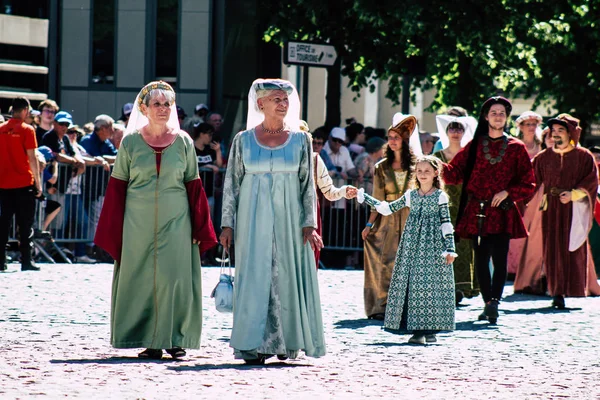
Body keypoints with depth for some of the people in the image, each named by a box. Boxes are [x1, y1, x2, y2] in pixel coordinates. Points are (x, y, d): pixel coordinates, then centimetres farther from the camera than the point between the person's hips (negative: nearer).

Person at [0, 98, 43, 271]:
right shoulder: (27, 130, -7)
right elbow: (31, 157, -9)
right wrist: (38, 182, -3)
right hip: (24, 183, -4)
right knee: (25, 224, 1)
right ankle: (26, 261, -2)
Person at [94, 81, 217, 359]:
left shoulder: (183, 142, 5)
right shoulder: (130, 142, 3)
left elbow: (194, 186, 8)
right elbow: (117, 187, 6)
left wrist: (199, 230, 3)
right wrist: (115, 230, 1)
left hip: (175, 222, 0)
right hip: (138, 222, 0)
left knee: (174, 279, -4)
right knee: (141, 281, 1)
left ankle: (174, 338, 6)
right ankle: (150, 342, 8)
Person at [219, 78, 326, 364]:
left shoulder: (300, 140, 6)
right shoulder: (243, 140, 4)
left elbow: (308, 185, 5)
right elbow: (231, 184, 6)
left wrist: (309, 223, -3)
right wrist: (227, 224, 0)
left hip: (289, 219, 1)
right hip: (254, 220, -1)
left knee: (288, 277, 1)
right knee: (254, 277, -4)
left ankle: (286, 341, 12)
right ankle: (254, 346, -4)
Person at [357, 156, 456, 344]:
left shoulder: (440, 196, 1)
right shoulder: (410, 195, 11)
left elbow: (446, 223, 0)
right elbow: (388, 208, 16)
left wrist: (450, 248, -5)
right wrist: (364, 198, 15)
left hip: (433, 245, -4)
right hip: (412, 244, 4)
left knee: (431, 284, -6)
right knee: (411, 283, -2)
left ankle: (430, 330, -1)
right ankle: (418, 330, 0)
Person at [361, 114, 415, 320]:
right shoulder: (381, 168, 8)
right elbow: (378, 200, 6)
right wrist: (370, 224, -2)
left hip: (410, 221, -1)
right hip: (387, 222, 1)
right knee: (386, 262, -5)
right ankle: (382, 306, -4)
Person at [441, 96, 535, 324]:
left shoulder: (516, 148, 8)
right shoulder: (474, 146, 12)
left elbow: (528, 184, 7)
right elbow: (454, 174, 5)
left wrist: (507, 193, -9)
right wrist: (438, 166, -15)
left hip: (502, 212, -2)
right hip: (477, 211, 2)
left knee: (499, 258, -13)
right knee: (481, 258, 1)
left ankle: (494, 302, -24)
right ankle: (489, 303, 8)